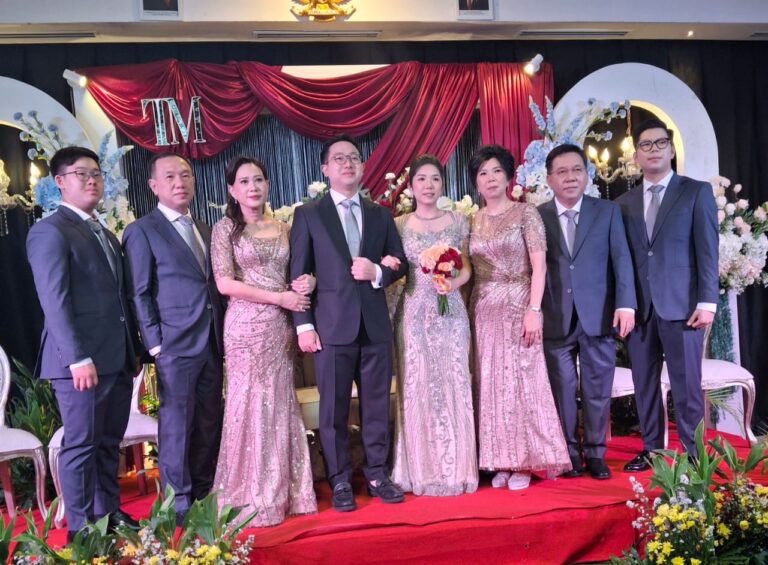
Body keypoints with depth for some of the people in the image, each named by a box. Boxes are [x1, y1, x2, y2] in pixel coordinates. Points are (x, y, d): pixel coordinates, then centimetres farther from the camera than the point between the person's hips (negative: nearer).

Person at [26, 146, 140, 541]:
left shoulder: (106, 234, 19)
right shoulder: (50, 231, -7)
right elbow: (54, 301, -16)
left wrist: (133, 349, 13)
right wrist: (78, 358, -21)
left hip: (118, 358, 8)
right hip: (82, 360, -8)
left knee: (109, 443, 15)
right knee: (81, 445, 3)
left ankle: (110, 514, 26)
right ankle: (81, 529, 14)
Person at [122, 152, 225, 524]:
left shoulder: (204, 231, 18)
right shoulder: (142, 231, -2)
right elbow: (139, 294, -6)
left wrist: (223, 336, 11)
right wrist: (155, 343, -12)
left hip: (212, 343, 6)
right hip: (175, 344, -6)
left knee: (209, 423, 11)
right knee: (177, 424, 1)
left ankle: (204, 493, 25)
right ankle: (180, 503, 14)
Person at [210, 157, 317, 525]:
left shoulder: (284, 229, 13)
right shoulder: (226, 229, -1)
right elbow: (225, 283, -10)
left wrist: (306, 282, -4)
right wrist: (278, 297, -13)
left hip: (281, 326, 4)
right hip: (246, 325, -4)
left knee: (281, 404, 8)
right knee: (250, 404, 0)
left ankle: (283, 490, 21)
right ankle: (252, 497, 14)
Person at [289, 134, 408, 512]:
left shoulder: (380, 215, 14)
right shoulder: (308, 215, 4)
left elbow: (400, 265, 14)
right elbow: (299, 274, 0)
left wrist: (378, 272, -9)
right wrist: (304, 325, -8)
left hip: (376, 325, 3)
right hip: (332, 325, -3)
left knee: (377, 406, 10)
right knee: (333, 410, 4)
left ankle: (377, 475, 24)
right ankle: (340, 482, 18)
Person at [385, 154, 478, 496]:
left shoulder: (458, 222, 7)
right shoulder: (398, 225, 4)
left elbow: (467, 268, 6)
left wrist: (454, 282, -13)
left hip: (450, 313, 1)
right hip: (413, 315, 0)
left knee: (453, 387, 3)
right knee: (416, 389, 2)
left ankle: (456, 469, 16)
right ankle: (421, 469, 15)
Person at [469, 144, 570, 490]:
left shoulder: (525, 213, -1)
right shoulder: (473, 221, 11)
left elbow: (539, 264, -8)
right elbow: (469, 270, 10)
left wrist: (533, 310, -17)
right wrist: (466, 311, 1)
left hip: (518, 306, -4)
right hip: (483, 310, 4)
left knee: (521, 381, -1)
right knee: (490, 384, 5)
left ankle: (524, 462, 11)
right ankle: (501, 461, 16)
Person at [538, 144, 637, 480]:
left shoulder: (608, 211, 7)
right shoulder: (537, 217, 4)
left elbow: (621, 259, 1)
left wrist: (625, 304, -9)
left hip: (598, 316, 1)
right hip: (555, 320, 0)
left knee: (597, 390, 8)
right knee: (562, 390, 6)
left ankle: (595, 453, 22)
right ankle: (569, 454, 20)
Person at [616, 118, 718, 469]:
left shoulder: (696, 192, 5)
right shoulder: (624, 203, 13)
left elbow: (707, 250, -2)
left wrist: (707, 301, -10)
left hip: (681, 305, -3)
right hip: (639, 307, 3)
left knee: (686, 386, 1)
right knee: (644, 385, 9)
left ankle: (693, 456, 12)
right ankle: (651, 450, 20)